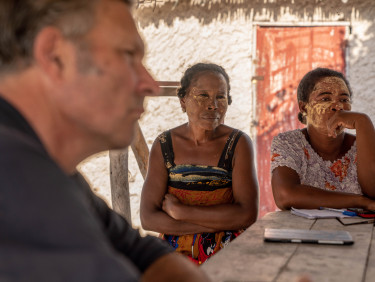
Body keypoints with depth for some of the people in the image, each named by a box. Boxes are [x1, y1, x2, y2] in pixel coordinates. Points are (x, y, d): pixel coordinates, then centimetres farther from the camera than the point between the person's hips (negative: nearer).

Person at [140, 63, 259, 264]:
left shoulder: (238, 143, -4)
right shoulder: (164, 145, 0)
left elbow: (248, 214, -13)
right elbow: (148, 218, -7)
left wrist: (180, 211, -14)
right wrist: (219, 222, -14)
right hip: (176, 252, 1)